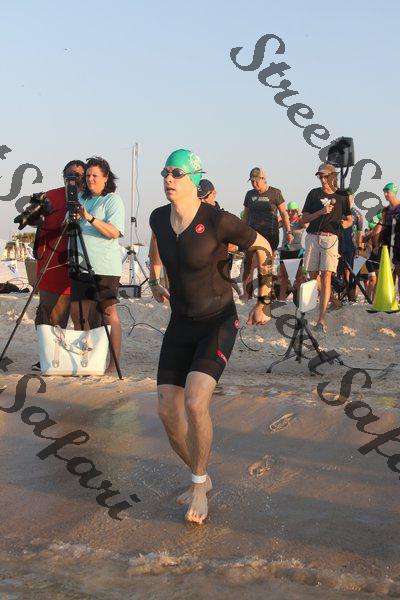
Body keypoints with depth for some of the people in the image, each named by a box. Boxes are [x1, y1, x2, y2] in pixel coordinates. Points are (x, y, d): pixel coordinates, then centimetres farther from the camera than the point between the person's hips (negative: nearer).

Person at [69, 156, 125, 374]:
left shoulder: (113, 200, -2)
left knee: (109, 312, -5)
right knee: (77, 313, 7)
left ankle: (114, 364, -1)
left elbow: (114, 232, -14)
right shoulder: (80, 198, 17)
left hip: (105, 266, -6)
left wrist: (89, 218, -23)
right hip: (81, 264, 7)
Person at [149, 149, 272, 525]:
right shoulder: (158, 217, -5)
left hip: (218, 323, -6)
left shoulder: (219, 221, -22)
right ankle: (201, 480, 23)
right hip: (180, 324, 6)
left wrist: (263, 303, -3)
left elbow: (263, 249, -6)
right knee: (168, 411, -3)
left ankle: (198, 485, -2)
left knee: (194, 402, -26)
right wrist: (154, 282, 26)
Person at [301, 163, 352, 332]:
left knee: (326, 277, -12)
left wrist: (344, 223, -5)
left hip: (331, 238, -2)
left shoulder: (342, 196, 9)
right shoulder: (314, 194, 9)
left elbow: (349, 219, 18)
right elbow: (304, 219, 6)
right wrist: (321, 212, -9)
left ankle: (321, 319, -16)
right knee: (312, 276, 5)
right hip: (313, 237, 2)